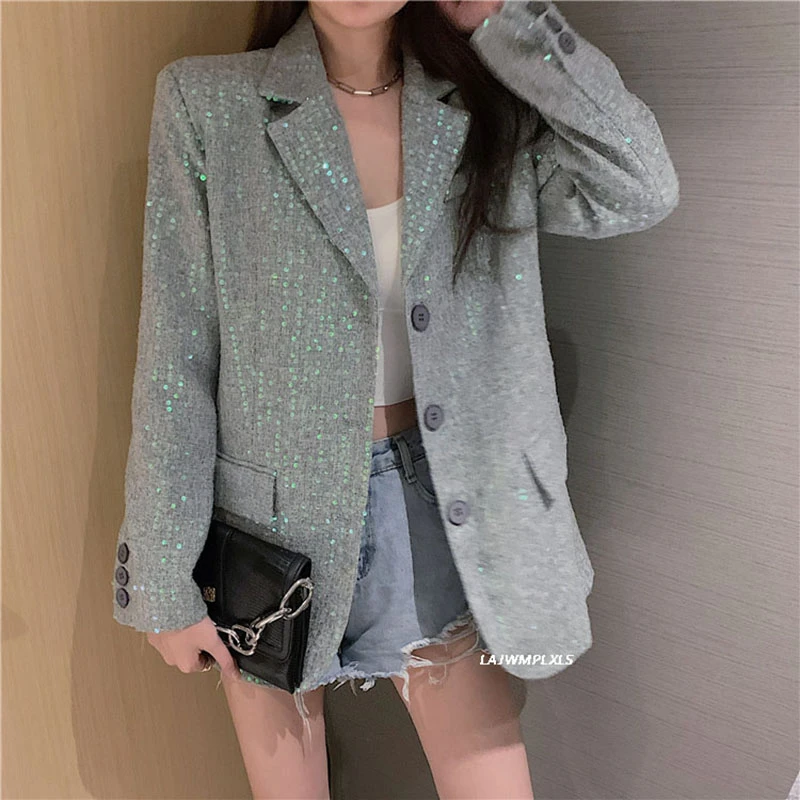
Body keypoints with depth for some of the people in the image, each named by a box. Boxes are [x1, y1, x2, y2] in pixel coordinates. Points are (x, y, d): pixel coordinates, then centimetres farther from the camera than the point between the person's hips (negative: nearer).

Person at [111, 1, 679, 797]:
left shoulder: (487, 104, 1)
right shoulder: (207, 102, -7)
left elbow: (640, 191, -15)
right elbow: (175, 356, -8)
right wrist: (165, 579, -5)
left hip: (439, 506, 2)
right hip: (276, 516, -1)